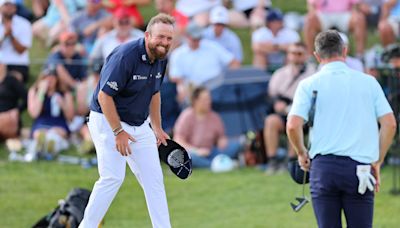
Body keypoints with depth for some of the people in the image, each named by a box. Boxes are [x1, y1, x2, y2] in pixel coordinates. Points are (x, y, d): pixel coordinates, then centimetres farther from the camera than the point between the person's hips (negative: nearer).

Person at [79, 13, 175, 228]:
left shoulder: (160, 59, 2)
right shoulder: (125, 56, -24)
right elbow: (104, 96, -25)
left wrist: (157, 129, 18)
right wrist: (119, 132, -24)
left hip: (140, 126, 8)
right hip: (108, 122, -8)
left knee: (154, 178, 6)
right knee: (113, 177, -15)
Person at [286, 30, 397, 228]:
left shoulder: (309, 84, 4)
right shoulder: (368, 81, 8)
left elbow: (293, 125, -7)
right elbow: (389, 124, 3)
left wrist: (302, 153, 11)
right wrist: (377, 162, 11)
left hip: (323, 166, 0)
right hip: (360, 169, 0)